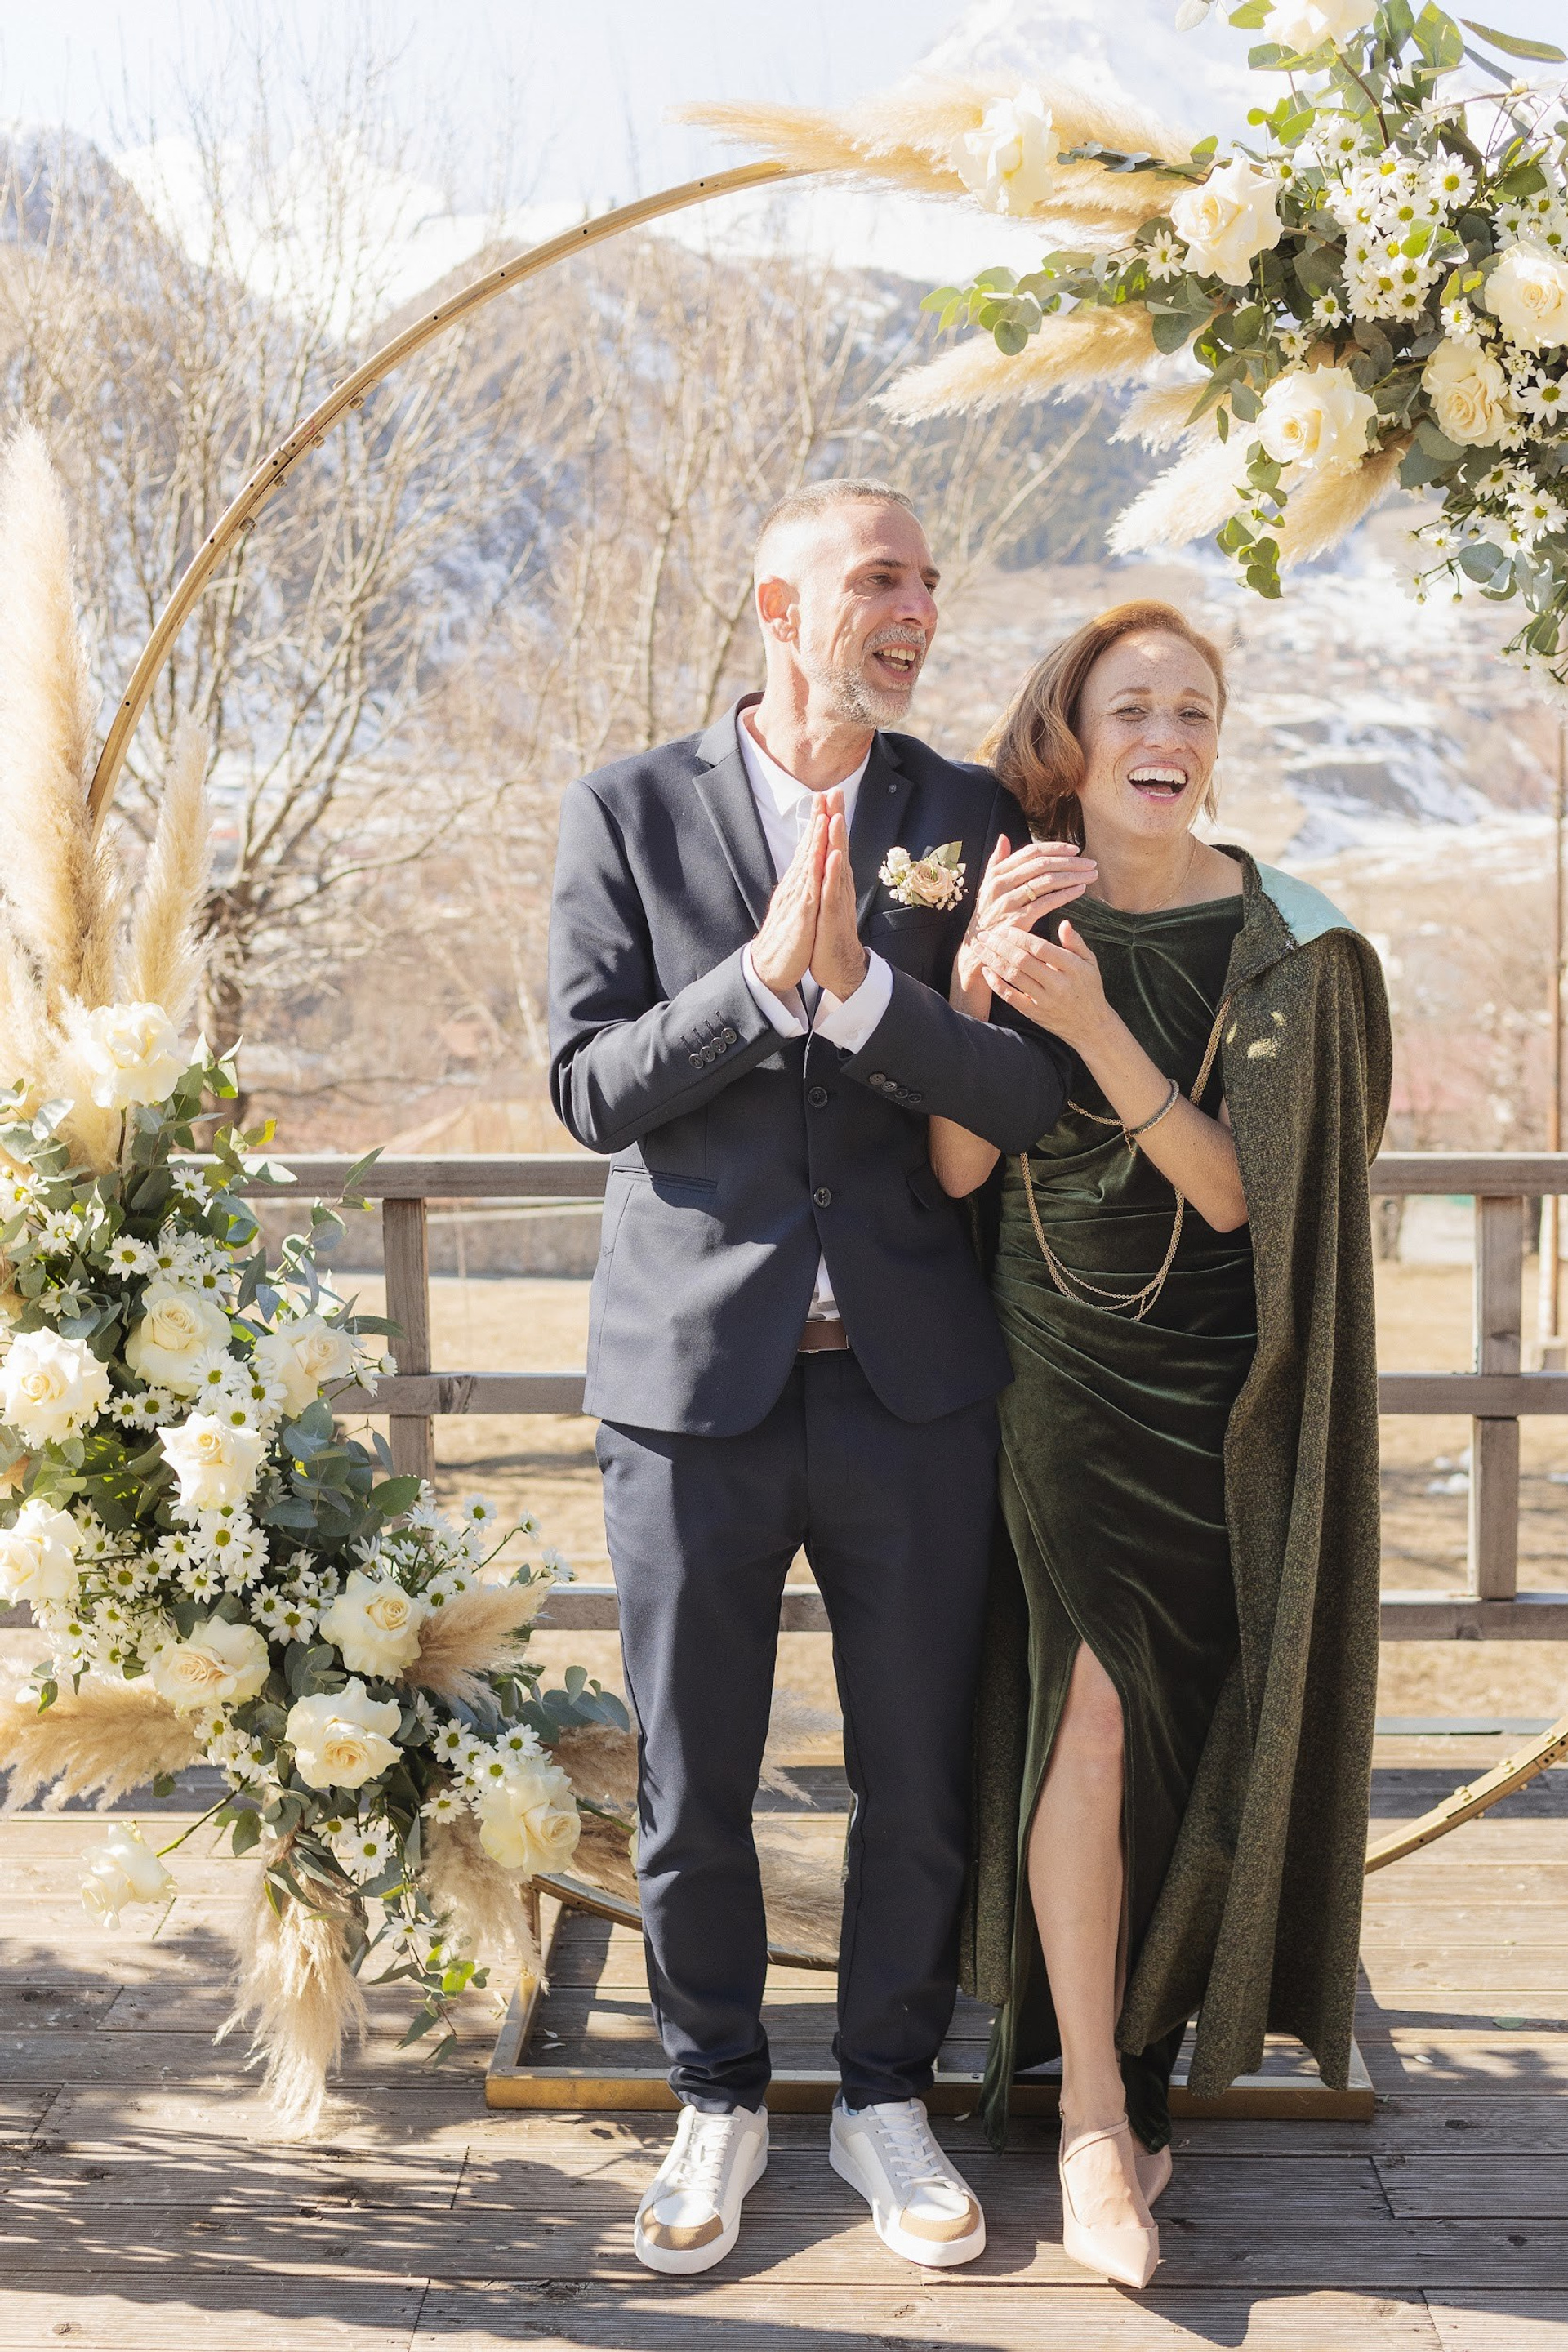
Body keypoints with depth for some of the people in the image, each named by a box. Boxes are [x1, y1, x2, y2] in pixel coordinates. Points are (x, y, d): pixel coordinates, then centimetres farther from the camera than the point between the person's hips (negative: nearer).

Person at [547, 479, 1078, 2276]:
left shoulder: (969, 820, 3)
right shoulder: (627, 814, 0)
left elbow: (1032, 1096, -7)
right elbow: (588, 1087, -7)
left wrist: (860, 988, -21)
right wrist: (762, 979, -20)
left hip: (909, 1382, 1)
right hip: (696, 1378, -1)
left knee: (917, 1781, 11)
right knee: (688, 1789, 11)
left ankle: (886, 2097, 33)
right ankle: (718, 2096, 33)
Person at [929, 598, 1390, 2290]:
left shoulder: (1284, 948, -6)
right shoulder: (1016, 908, 0)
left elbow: (1237, 1191, -12)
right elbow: (954, 1171, -7)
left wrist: (1094, 1027, -22)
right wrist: (975, 979, -21)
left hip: (1220, 1391, 0)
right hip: (1055, 1375, 0)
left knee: (1179, 1725, 10)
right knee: (1091, 1709, -8)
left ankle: (1129, 2039, 33)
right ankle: (1096, 2107, 5)